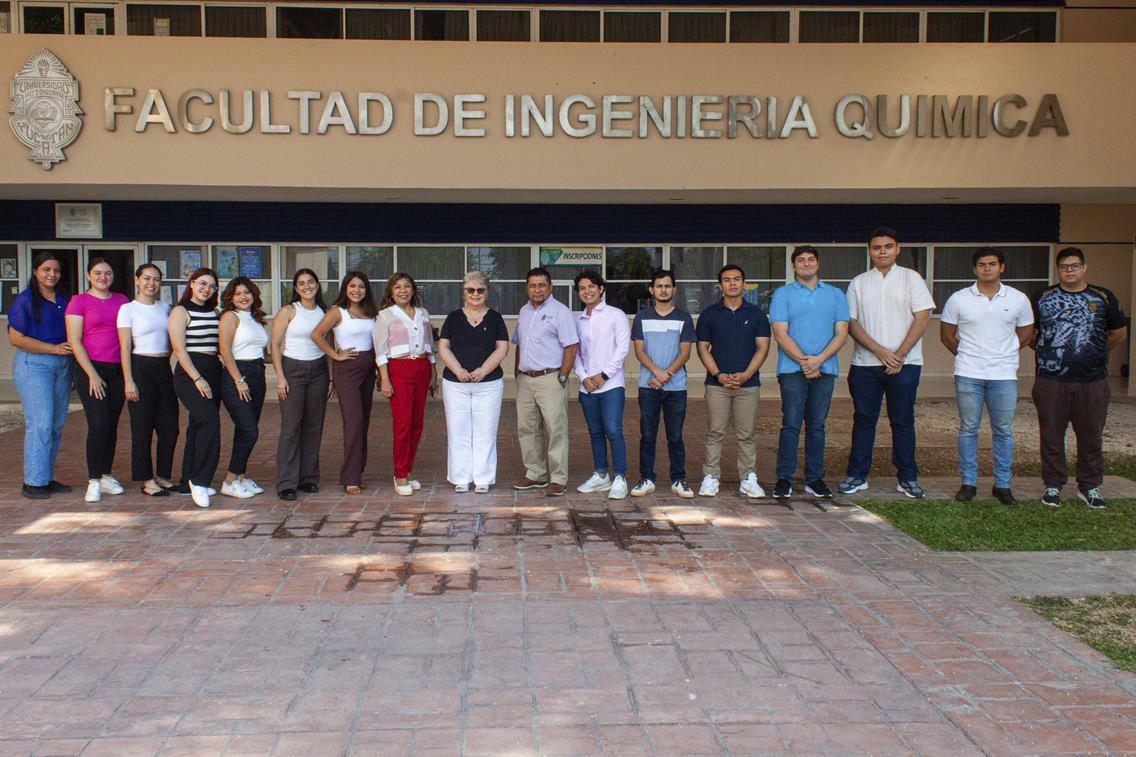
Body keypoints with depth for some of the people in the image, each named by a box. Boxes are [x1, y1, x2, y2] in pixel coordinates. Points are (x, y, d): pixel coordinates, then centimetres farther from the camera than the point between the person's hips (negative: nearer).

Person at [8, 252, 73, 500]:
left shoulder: (64, 299, 14)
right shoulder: (25, 300, -5)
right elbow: (16, 338, -11)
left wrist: (70, 351, 5)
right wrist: (54, 349, -15)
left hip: (62, 365, 6)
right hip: (33, 364, -6)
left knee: (56, 425, 7)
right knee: (40, 424, -10)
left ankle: (47, 478, 16)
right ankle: (33, 482, -3)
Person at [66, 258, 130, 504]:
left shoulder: (122, 300, 12)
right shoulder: (79, 301, 0)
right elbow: (74, 341, -5)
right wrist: (92, 375, -12)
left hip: (117, 369, 4)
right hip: (90, 368, -4)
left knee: (112, 424, 7)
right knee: (98, 424, -11)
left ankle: (106, 476, 17)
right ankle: (94, 481, -3)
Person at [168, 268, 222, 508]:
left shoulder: (214, 312, 17)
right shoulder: (180, 311, -3)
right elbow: (179, 348, -11)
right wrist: (197, 378, -18)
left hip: (212, 372, 7)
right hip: (189, 373, -7)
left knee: (199, 427, 9)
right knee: (210, 419, -22)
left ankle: (188, 483, 16)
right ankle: (199, 480, -17)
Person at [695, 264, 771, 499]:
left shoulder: (756, 314, 7)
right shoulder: (709, 315, 7)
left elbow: (762, 347, 3)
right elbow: (703, 348, 4)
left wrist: (745, 374, -10)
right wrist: (719, 375, -9)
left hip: (748, 382, 0)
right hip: (717, 383, 0)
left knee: (746, 434, 4)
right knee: (715, 432, 1)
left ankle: (748, 478, 11)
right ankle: (710, 477, 6)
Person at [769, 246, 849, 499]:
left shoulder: (835, 295, 13)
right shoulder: (782, 294, 5)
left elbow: (841, 333, 4)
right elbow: (780, 334, -3)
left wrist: (818, 359, -10)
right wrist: (804, 361, -13)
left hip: (825, 369, 3)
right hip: (792, 370, -2)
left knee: (817, 425, 6)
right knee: (791, 424, -5)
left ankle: (814, 479, 12)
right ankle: (784, 478, 0)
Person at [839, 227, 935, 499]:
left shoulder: (911, 278, 4)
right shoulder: (858, 283, 9)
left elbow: (923, 317, -3)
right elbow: (851, 323, 3)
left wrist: (899, 355, -10)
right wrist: (879, 351, -10)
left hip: (904, 364, -1)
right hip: (865, 364, 2)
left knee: (903, 421, 3)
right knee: (863, 419, 5)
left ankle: (907, 478, 10)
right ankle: (857, 475, 13)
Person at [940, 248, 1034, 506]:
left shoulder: (1019, 300, 4)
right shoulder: (958, 299, 1)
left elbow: (1025, 334, 16)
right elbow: (946, 335, 10)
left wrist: (1003, 353, 10)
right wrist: (967, 356, 9)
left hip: (1004, 375, 1)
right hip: (968, 375, -1)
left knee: (1003, 430, 6)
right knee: (968, 429, 4)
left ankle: (1002, 485, 15)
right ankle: (968, 482, 13)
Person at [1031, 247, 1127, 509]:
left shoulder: (1103, 298, 7)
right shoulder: (1042, 298, 7)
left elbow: (1119, 333, 17)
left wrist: (1096, 352, 15)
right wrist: (1048, 352, 9)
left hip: (1093, 381, 0)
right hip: (1051, 381, 0)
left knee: (1091, 436, 6)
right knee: (1051, 437, 4)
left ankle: (1089, 487, 18)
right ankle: (1053, 485, 15)